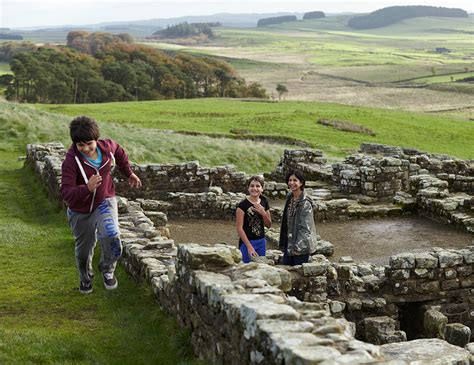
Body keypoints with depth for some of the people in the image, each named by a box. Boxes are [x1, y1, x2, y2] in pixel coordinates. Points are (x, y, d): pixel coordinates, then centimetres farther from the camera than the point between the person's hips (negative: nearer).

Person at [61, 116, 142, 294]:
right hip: (81, 210, -1)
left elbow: (119, 152, 11)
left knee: (112, 237, -26)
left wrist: (129, 173, 18)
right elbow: (66, 193, -33)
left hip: (105, 201, 1)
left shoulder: (107, 146, -15)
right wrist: (87, 188, -51)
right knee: (84, 250, 16)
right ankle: (85, 279, 50)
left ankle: (107, 270, 6)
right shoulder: (71, 162, -28)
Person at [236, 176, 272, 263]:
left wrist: (263, 213, -8)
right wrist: (249, 246, -17)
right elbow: (239, 228, -12)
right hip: (247, 242, -5)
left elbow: (269, 225, 11)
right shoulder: (243, 205, -10)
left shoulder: (264, 203, 6)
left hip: (261, 242, 5)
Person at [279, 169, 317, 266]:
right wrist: (283, 244, 15)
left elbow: (305, 228, -18)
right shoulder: (290, 198, 7)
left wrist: (298, 247, -20)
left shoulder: (305, 203, -16)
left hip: (301, 246, -7)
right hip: (288, 244, 7)